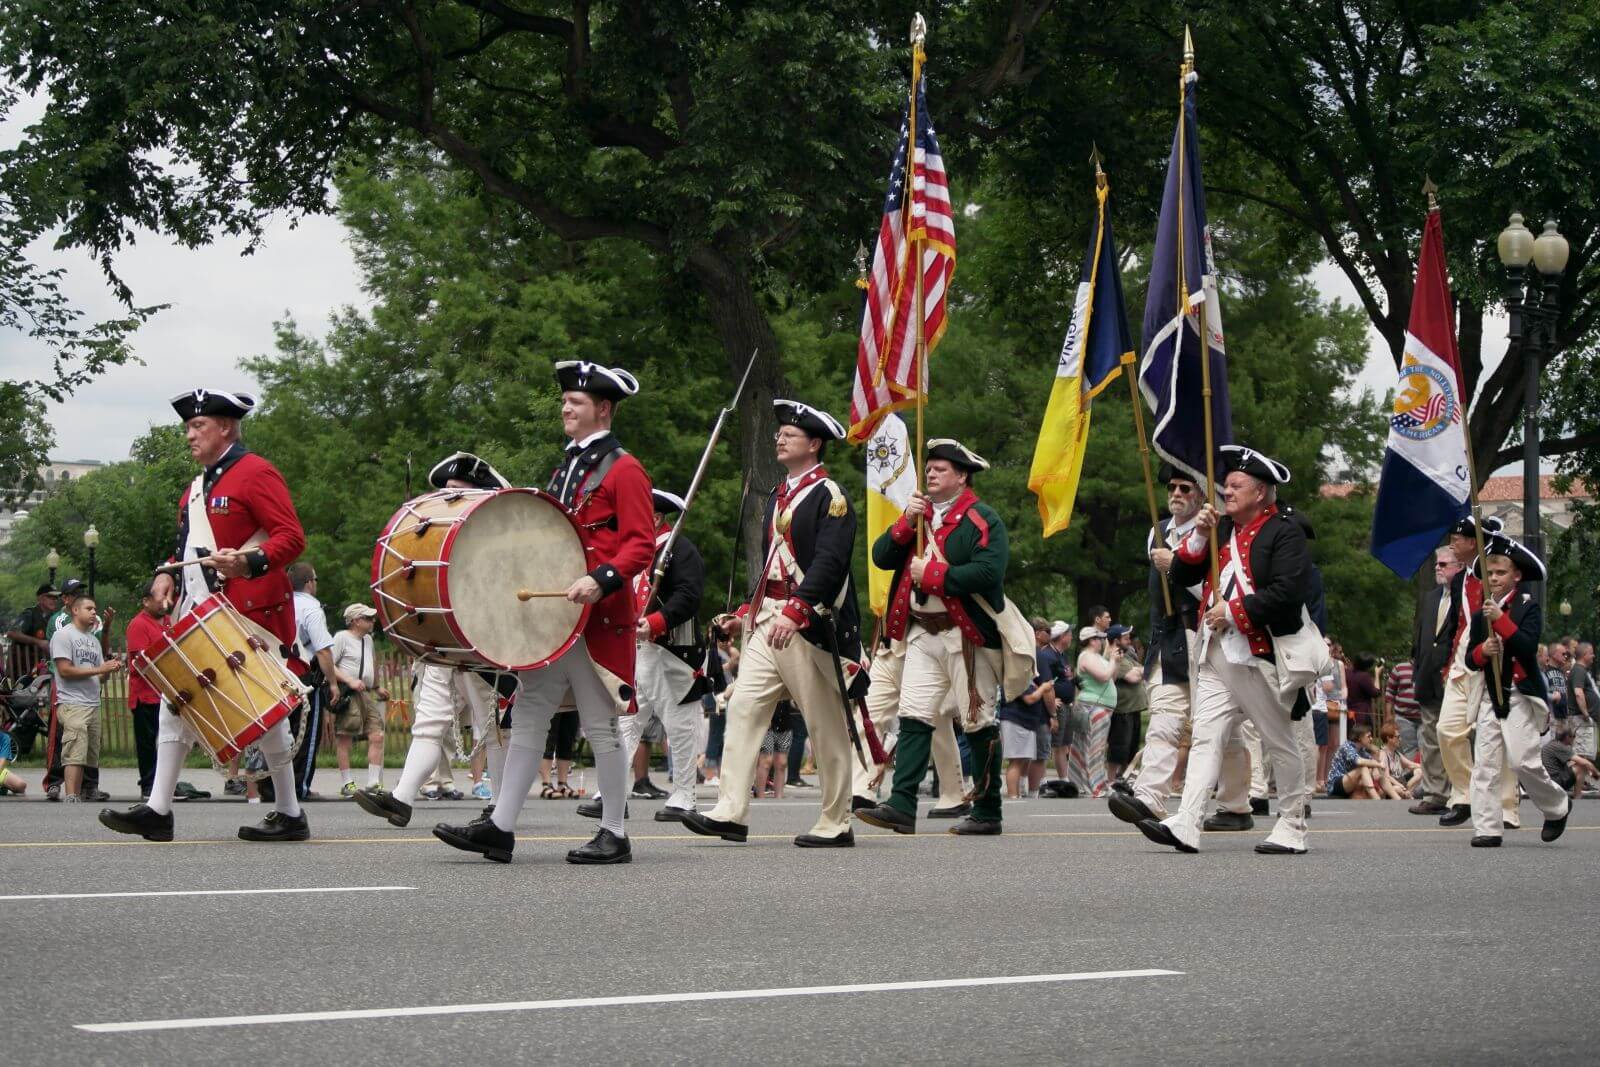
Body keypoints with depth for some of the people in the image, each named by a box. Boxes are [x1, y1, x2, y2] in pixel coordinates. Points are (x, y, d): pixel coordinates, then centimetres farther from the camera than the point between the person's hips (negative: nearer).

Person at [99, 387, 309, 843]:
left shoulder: (256, 473, -8)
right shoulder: (197, 486, 19)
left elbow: (292, 536, -15)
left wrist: (250, 562, -31)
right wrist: (168, 575, 9)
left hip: (249, 612, -9)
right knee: (176, 702, 2)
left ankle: (290, 815, 7)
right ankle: (158, 810, 2)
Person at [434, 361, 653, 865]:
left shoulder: (623, 470, -6)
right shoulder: (565, 469, 19)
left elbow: (641, 544, -13)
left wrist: (601, 579, -27)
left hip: (599, 618, -8)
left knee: (601, 726, -2)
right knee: (528, 718, 4)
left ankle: (614, 834, 6)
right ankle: (500, 828, 4)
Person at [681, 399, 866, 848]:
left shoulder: (830, 497, -7)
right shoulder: (779, 496, 20)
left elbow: (829, 563, -19)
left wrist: (794, 612, -29)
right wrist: (747, 613, 19)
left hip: (809, 625, -8)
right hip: (767, 622, 8)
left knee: (826, 725, -1)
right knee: (743, 708, -4)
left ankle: (836, 824, 6)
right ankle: (730, 813, -8)